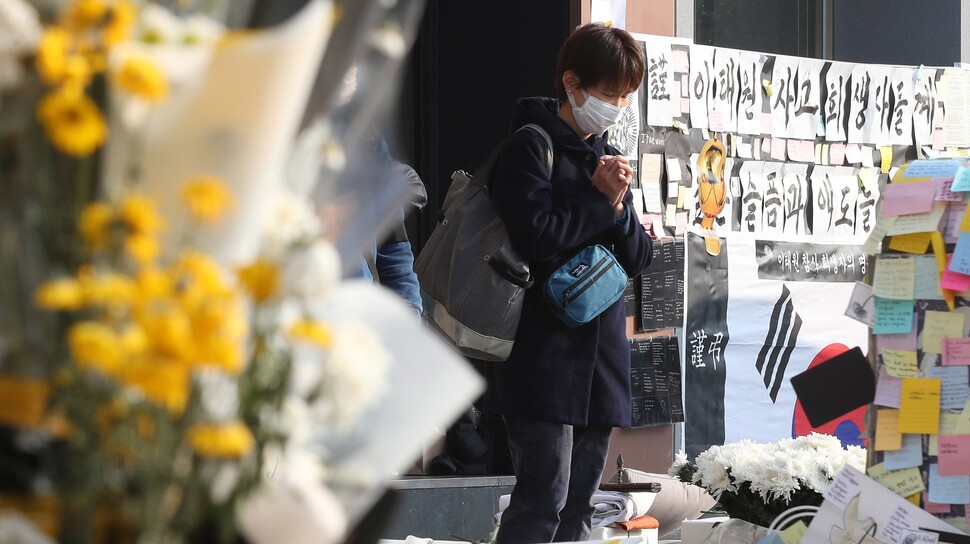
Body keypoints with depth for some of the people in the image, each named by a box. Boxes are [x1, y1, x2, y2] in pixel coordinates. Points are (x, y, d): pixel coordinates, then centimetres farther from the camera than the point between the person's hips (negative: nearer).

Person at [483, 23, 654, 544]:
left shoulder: (605, 156, 19)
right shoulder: (531, 147, -6)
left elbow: (638, 258, 15)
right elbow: (536, 236, -19)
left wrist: (619, 208, -5)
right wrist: (600, 200, -7)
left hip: (600, 353, 8)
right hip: (543, 357, -8)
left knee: (580, 501, 8)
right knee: (544, 496, -14)